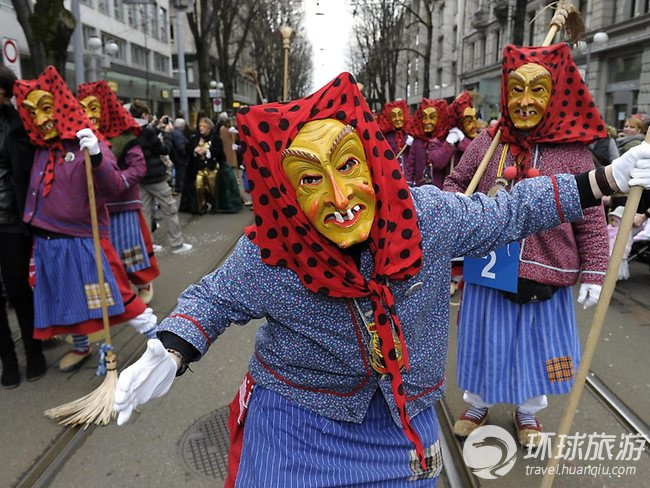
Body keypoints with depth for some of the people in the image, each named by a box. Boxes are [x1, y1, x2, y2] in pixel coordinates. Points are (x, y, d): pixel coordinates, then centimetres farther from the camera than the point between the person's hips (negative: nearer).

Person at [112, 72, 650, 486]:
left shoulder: (430, 214, -19)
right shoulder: (265, 258, -22)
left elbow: (505, 213, -3)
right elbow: (213, 298, -4)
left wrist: (603, 181, -1)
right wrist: (171, 353, -22)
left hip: (404, 412, 3)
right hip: (298, 410, -1)